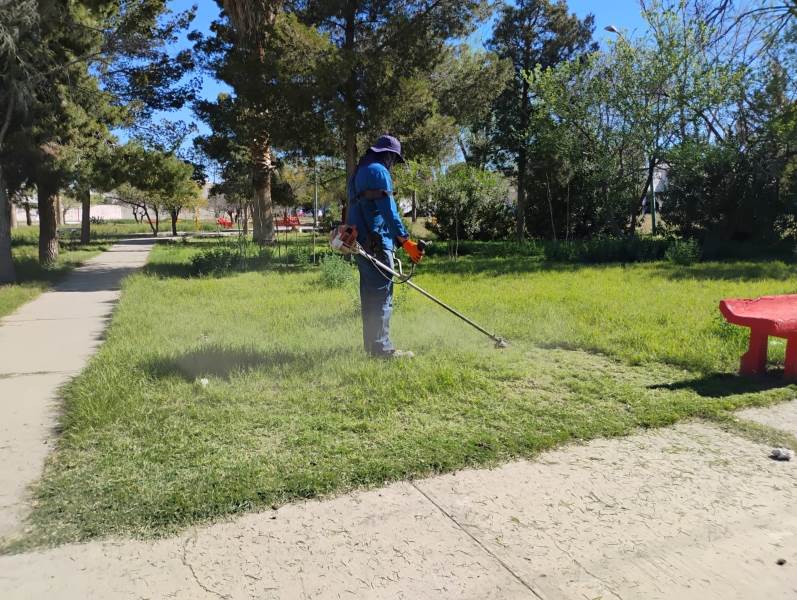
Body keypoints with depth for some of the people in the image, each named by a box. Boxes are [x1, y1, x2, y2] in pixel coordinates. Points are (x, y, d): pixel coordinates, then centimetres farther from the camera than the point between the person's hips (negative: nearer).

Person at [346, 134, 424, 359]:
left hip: (359, 241, 10)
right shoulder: (378, 171, -9)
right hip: (376, 242, -10)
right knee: (382, 294, -9)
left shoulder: (359, 172, 21)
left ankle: (370, 344, 19)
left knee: (369, 294, 13)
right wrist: (406, 241, -21)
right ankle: (382, 347, -9)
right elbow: (388, 210, -18)